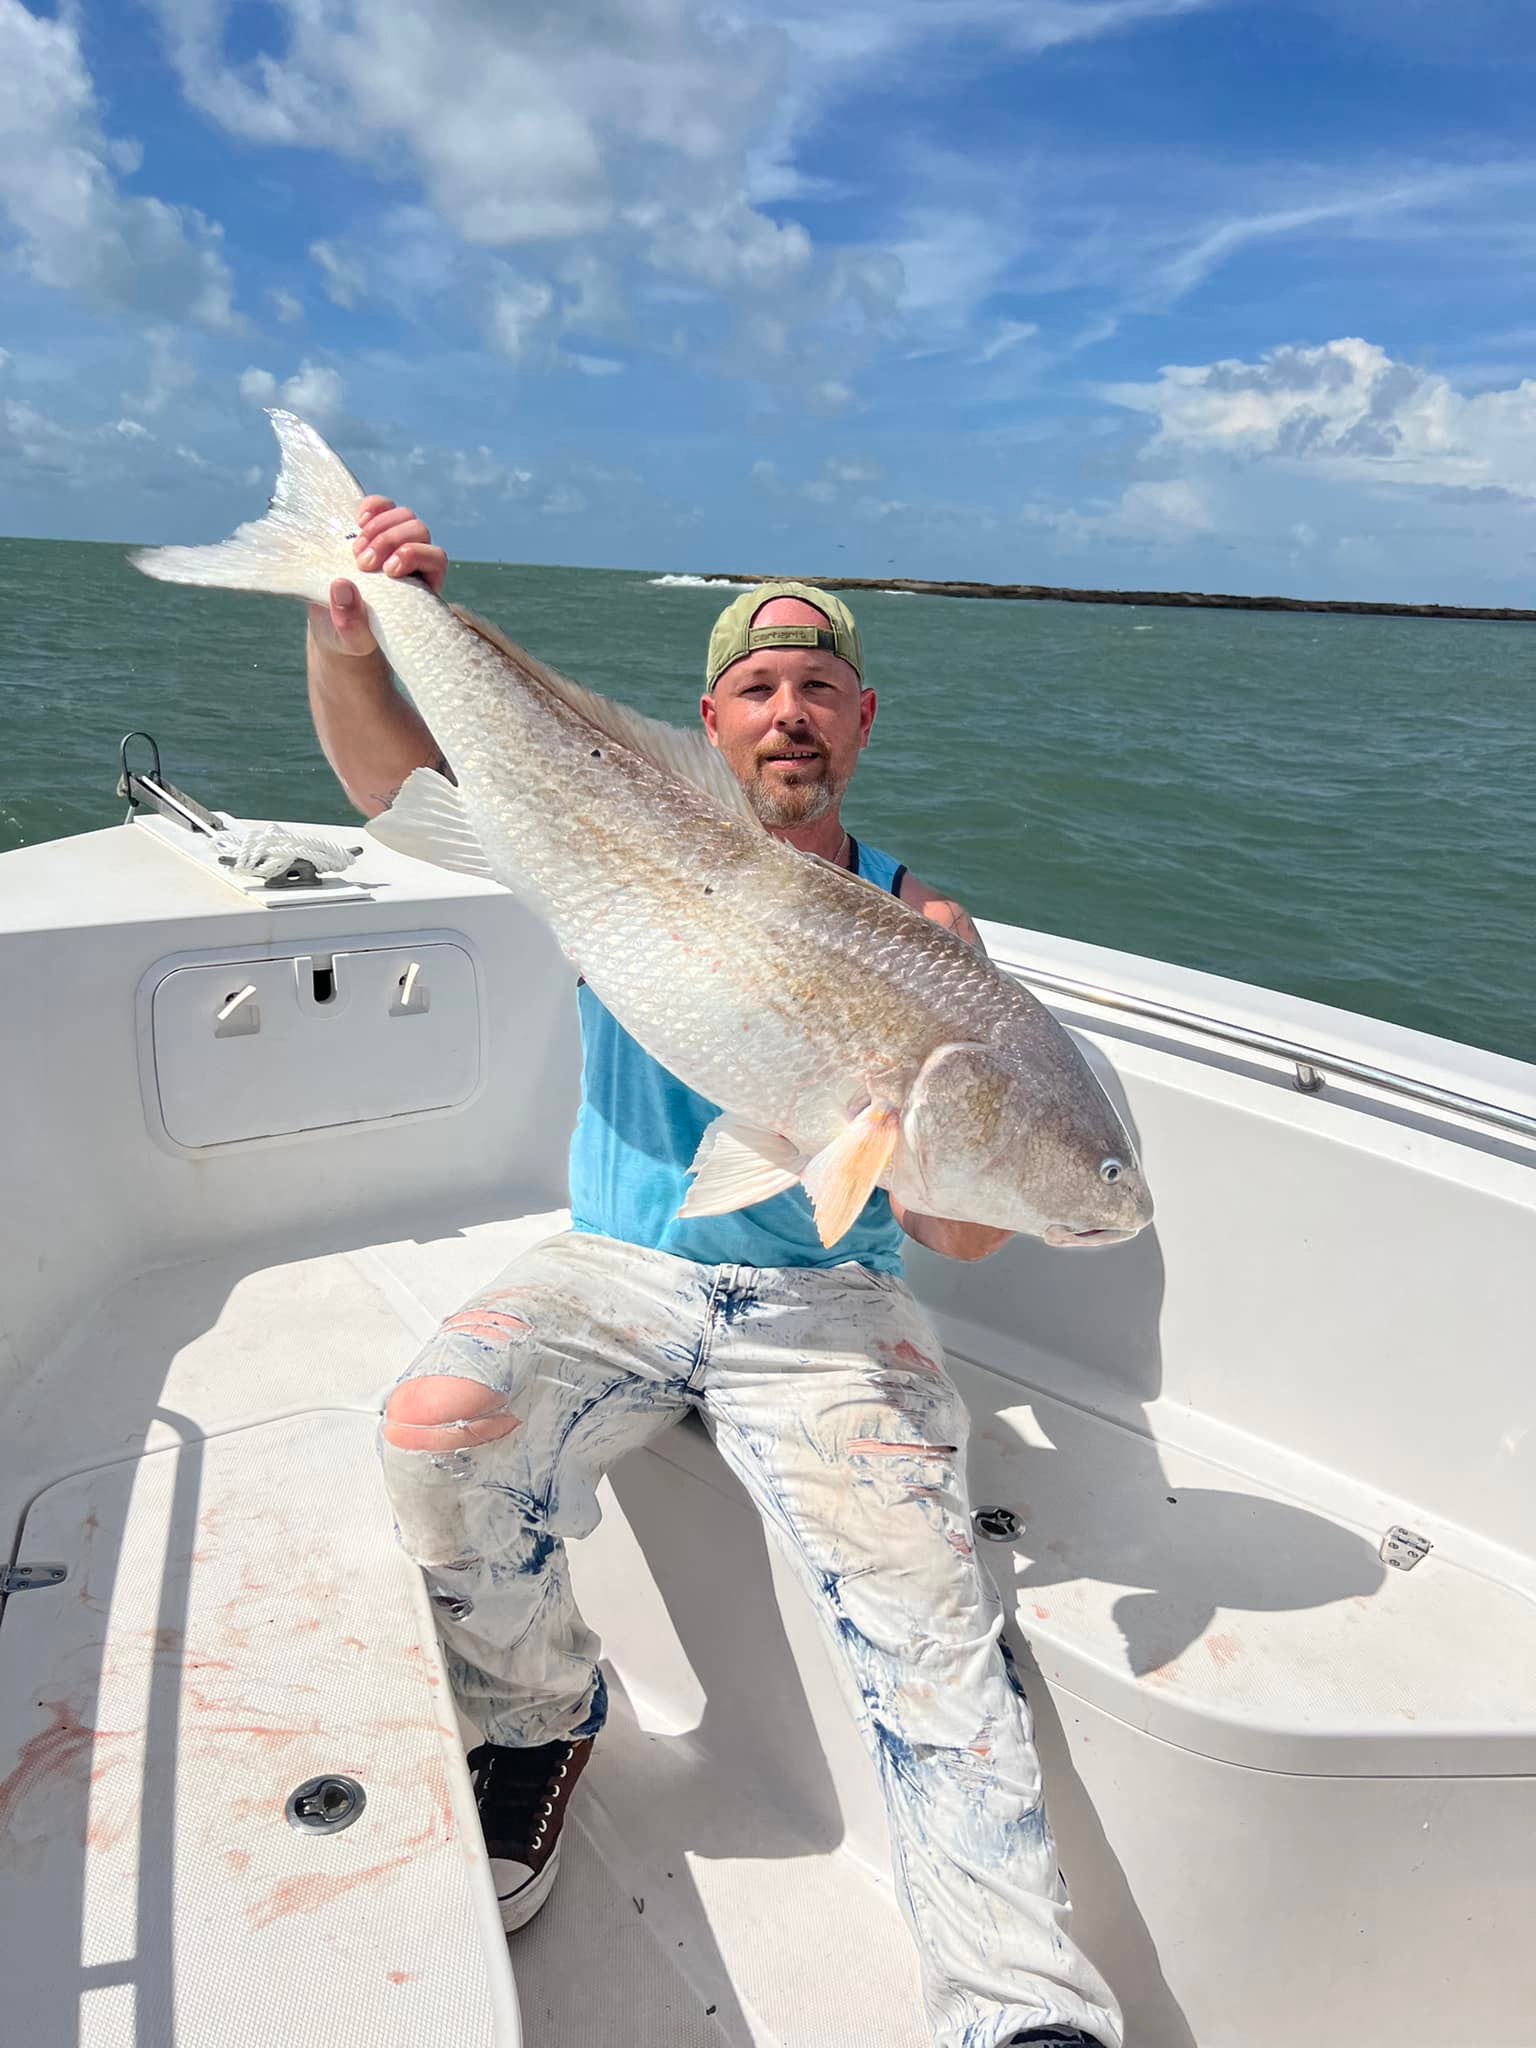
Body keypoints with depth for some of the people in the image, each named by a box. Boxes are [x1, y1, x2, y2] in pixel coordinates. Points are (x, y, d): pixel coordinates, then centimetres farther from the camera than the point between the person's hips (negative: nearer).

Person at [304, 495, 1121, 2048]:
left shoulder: (913, 926, 0)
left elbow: (957, 1235, -5)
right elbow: (392, 768, -2)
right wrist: (350, 642, -23)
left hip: (827, 1306, -1)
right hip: (615, 1266, 2)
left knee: (925, 1599, -23)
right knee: (436, 1426, -24)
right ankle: (537, 1723, 6)